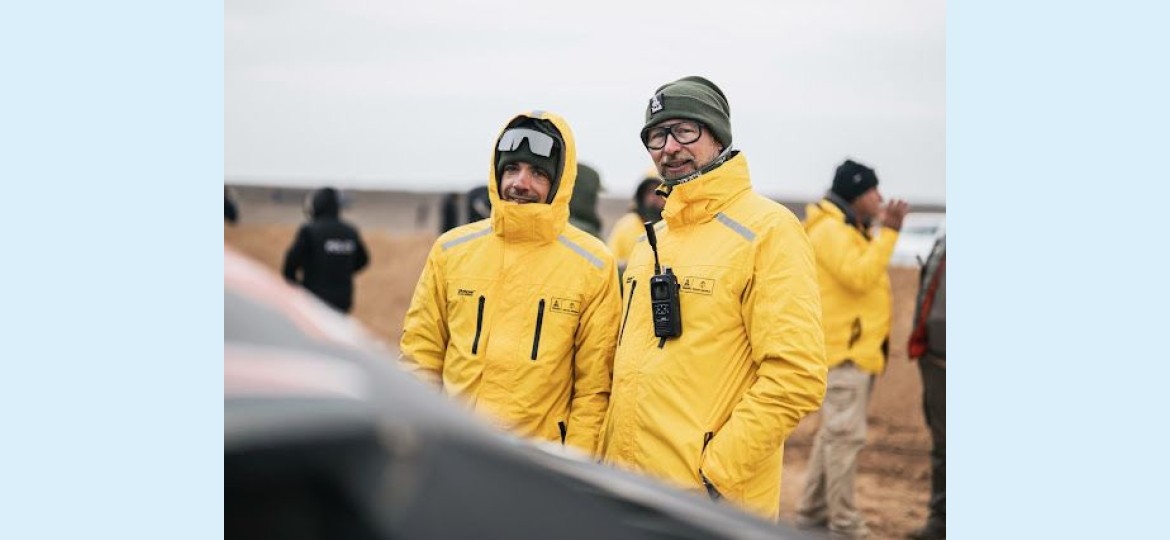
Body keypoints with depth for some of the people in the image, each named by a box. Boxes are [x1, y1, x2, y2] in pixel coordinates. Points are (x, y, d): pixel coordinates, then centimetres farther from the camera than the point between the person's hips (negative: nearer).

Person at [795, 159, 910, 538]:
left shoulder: (851, 230, 19)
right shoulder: (830, 230, -14)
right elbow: (859, 277, -25)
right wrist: (888, 232, -22)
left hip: (858, 347, 11)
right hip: (844, 349, -11)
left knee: (834, 431, 15)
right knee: (846, 434, -9)